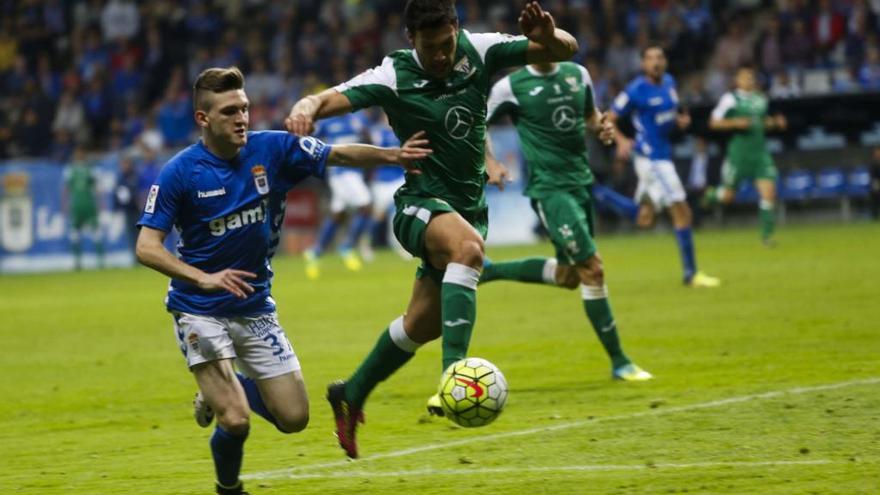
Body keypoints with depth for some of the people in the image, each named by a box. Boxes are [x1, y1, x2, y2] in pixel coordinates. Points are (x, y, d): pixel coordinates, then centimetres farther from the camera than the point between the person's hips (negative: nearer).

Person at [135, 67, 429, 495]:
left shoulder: (270, 150, -6)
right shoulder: (179, 173, -15)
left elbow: (339, 155, -2)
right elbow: (147, 248, -17)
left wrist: (392, 155, -20)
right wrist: (204, 279, -31)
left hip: (255, 309, 4)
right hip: (200, 311, -4)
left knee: (294, 418, 3)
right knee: (235, 421, -16)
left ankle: (219, 392, 31)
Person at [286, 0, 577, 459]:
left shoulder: (479, 52, -6)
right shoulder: (394, 76, -15)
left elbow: (566, 50, -7)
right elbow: (332, 98, -26)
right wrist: (307, 106, -49)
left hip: (469, 207, 5)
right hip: (421, 203, -5)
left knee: (422, 324, 14)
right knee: (469, 246, -39)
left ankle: (351, 395, 37)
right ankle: (453, 372, -47)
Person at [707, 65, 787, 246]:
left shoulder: (761, 99, 12)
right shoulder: (731, 99, -5)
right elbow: (714, 122, -5)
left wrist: (775, 122, 7)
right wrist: (736, 123, -18)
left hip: (760, 152, 4)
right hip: (739, 152, -4)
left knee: (769, 193, -9)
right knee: (728, 197, 5)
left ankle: (767, 234, -1)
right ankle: (712, 194, 40)